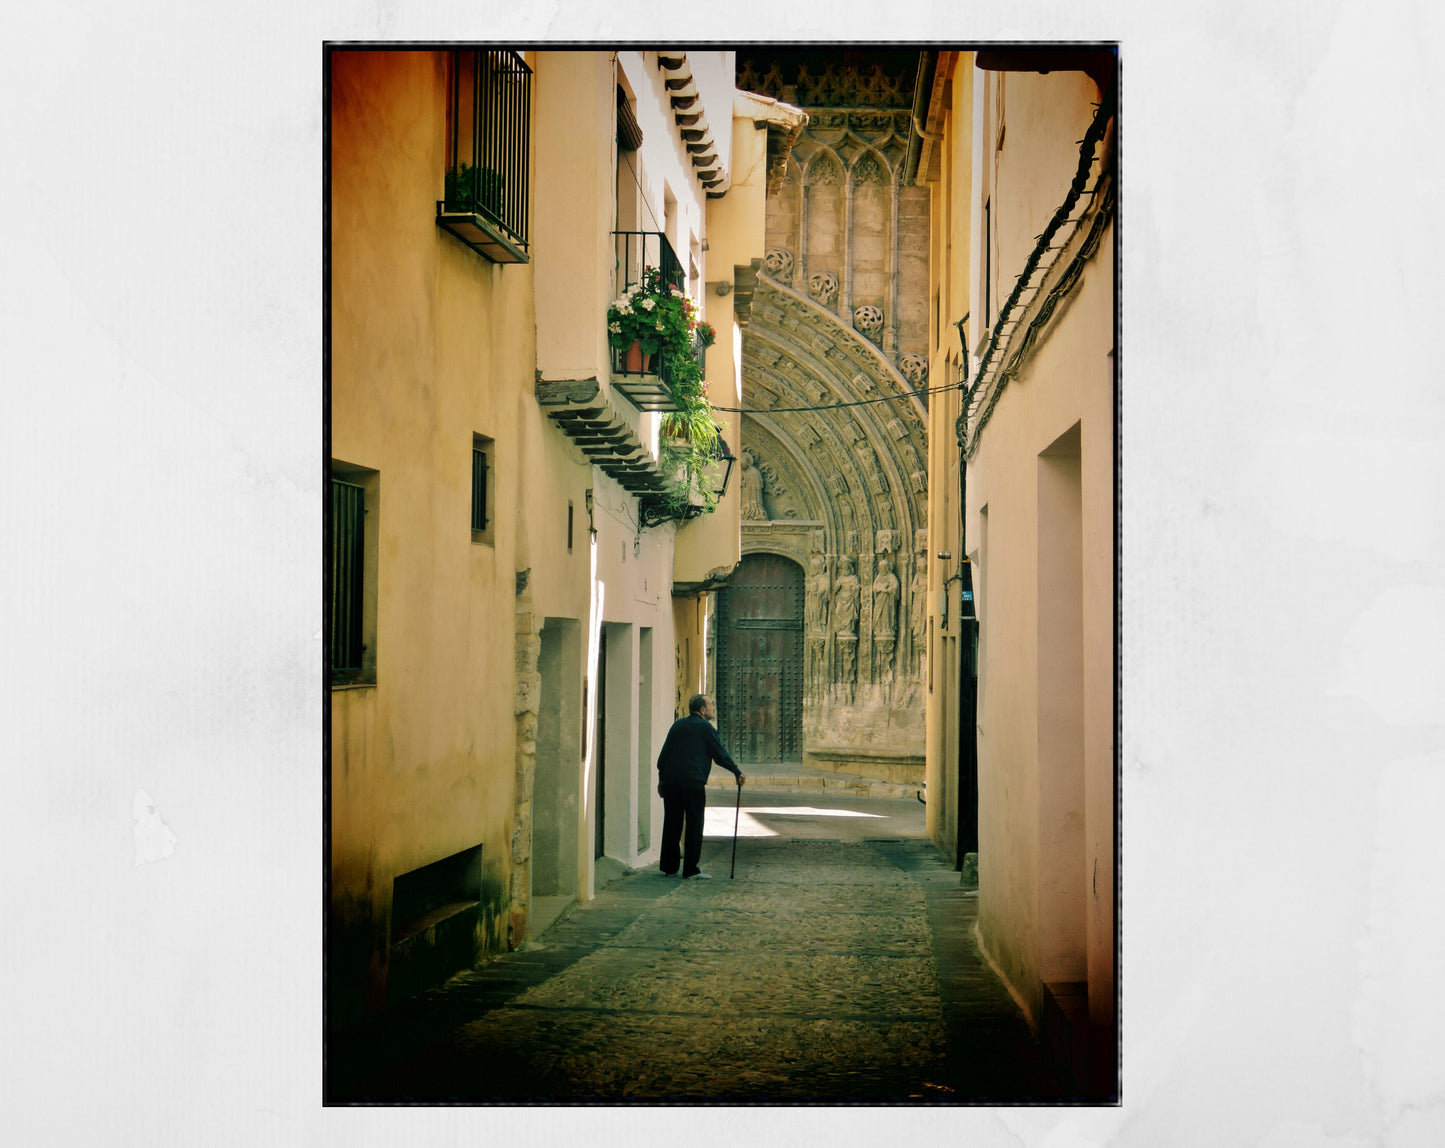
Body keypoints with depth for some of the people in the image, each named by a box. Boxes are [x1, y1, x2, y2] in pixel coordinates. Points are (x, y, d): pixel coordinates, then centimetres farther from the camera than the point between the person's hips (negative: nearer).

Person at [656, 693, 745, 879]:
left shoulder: (678, 725, 16)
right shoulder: (705, 728, -2)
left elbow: (663, 755, 16)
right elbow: (720, 755, -2)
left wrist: (661, 779, 22)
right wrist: (738, 773, 8)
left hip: (670, 781, 6)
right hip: (693, 782, -6)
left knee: (672, 824, 10)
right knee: (694, 825, 0)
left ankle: (670, 867, 13)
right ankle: (690, 869, -1)